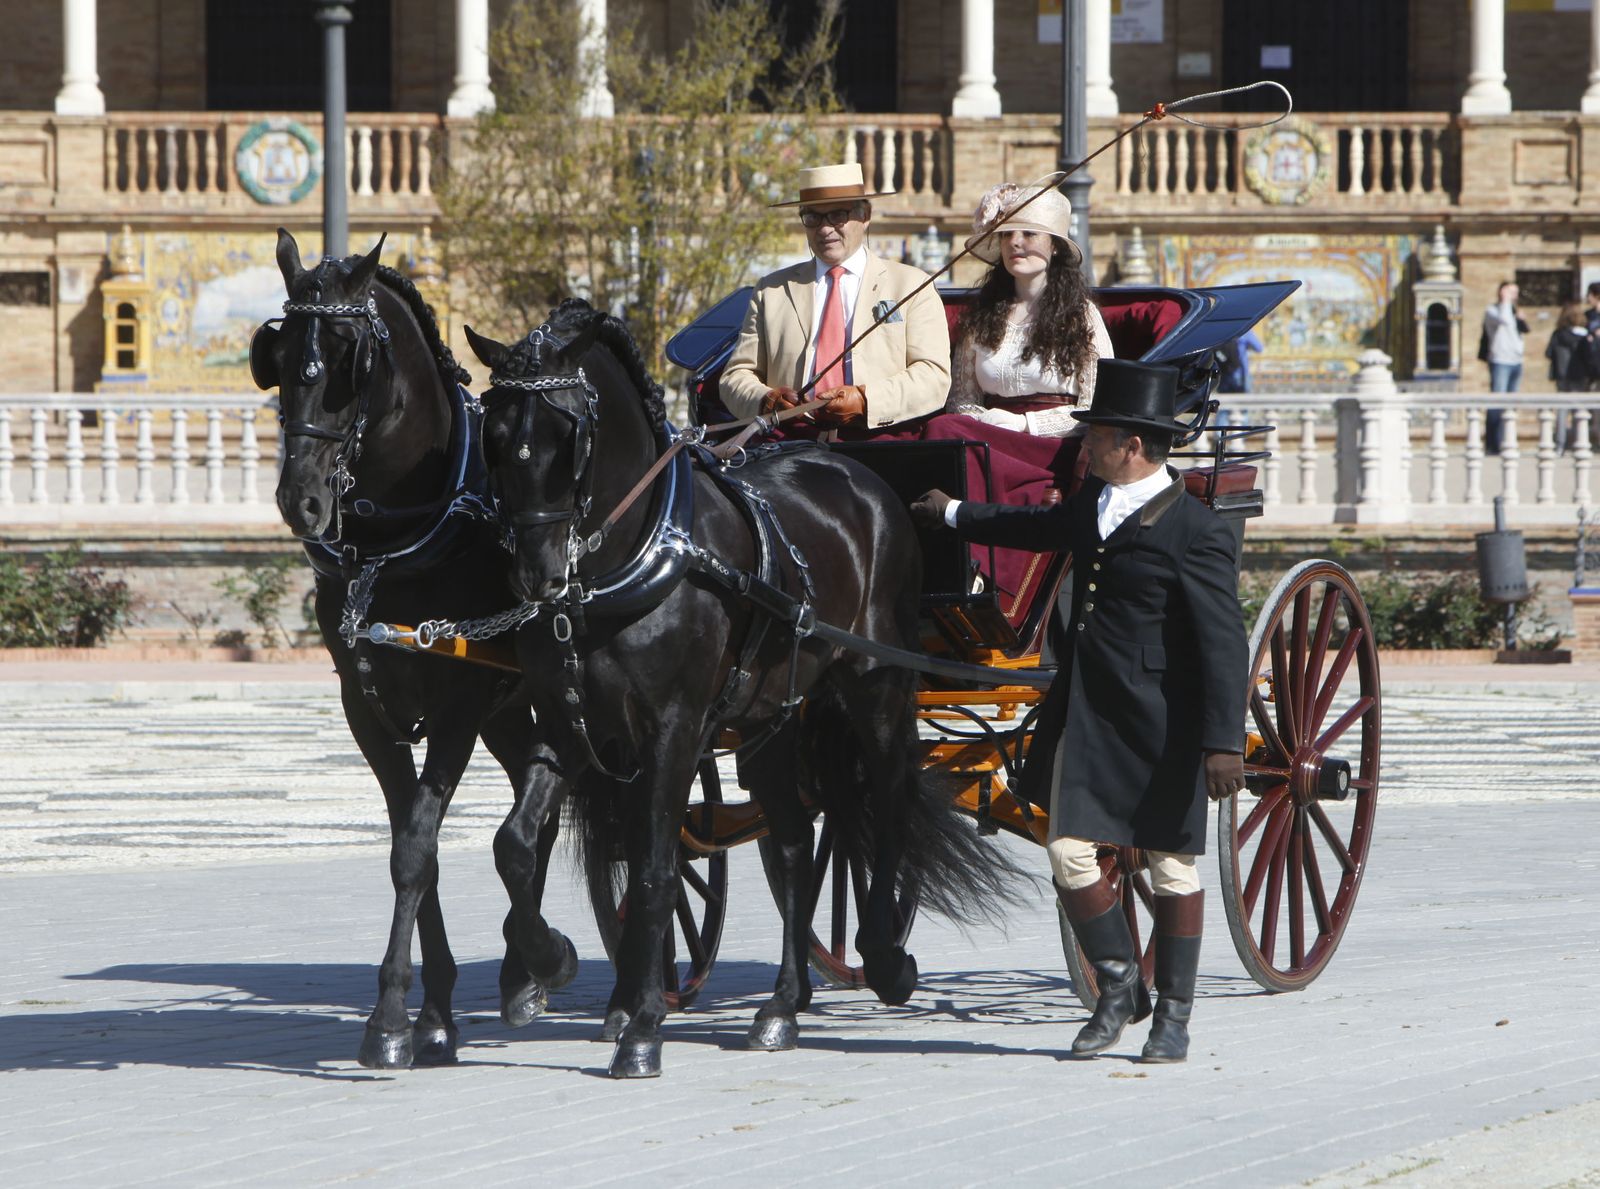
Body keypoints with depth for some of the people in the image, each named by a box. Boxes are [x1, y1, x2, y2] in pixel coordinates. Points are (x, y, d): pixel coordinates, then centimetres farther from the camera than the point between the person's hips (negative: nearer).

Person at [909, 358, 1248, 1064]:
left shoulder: (1194, 533, -15)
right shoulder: (1094, 504, 11)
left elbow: (1223, 643, -18)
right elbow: (1041, 529, 33)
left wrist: (1224, 741, -23)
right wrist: (955, 516, 45)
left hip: (1159, 724, -7)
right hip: (1085, 711, 7)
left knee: (1171, 862, 5)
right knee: (1069, 853, 1)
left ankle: (1174, 1012, 15)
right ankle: (1119, 989, 19)